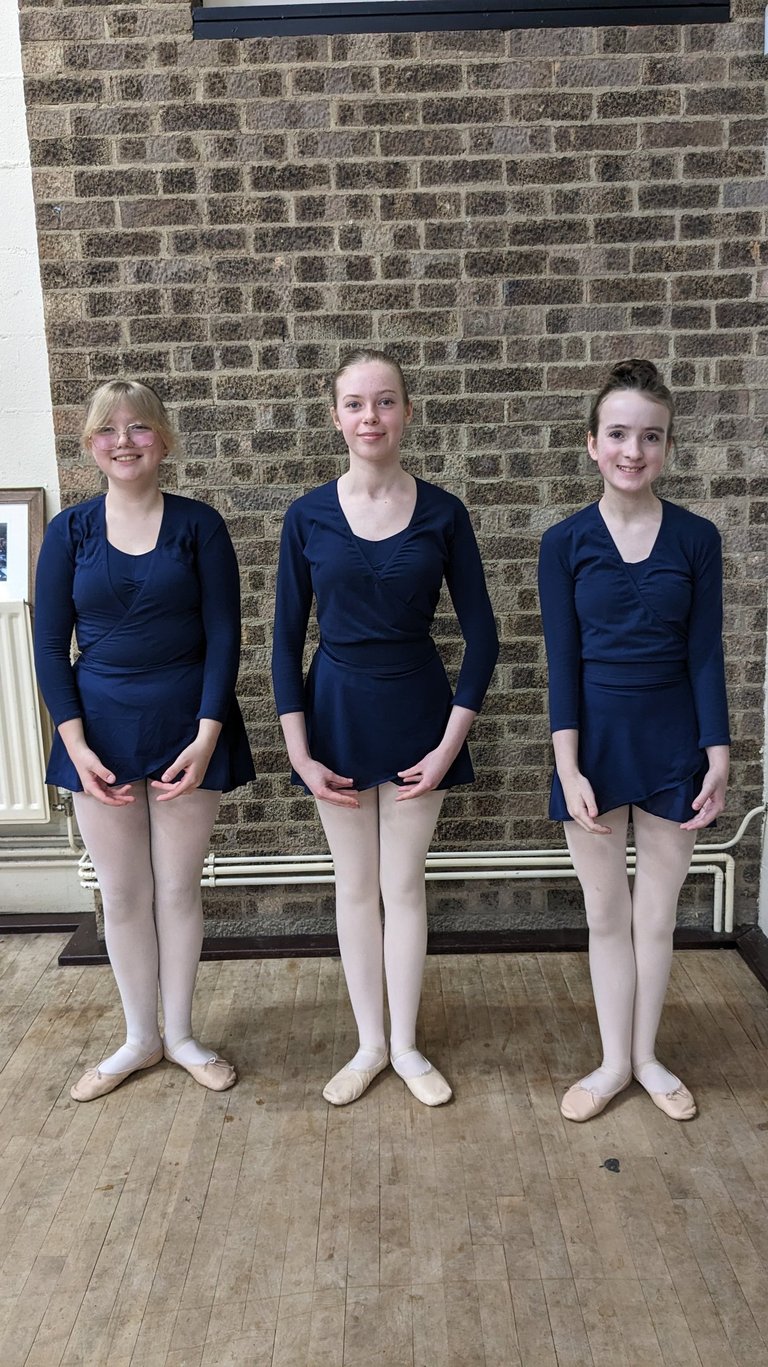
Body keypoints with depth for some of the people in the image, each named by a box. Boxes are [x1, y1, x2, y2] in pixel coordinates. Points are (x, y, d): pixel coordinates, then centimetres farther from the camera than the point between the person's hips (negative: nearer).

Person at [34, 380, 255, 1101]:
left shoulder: (199, 525, -3)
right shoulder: (69, 530, 2)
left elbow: (223, 636, -5)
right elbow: (50, 644, 2)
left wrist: (206, 737, -13)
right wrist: (76, 743, -8)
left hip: (185, 728, -1)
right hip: (102, 731, 2)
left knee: (178, 887, 9)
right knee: (122, 893, 10)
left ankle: (180, 1034, 29)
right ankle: (140, 1038, 30)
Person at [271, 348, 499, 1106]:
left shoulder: (442, 514, -6)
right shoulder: (308, 515, -4)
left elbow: (480, 634, -3)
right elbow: (287, 639, -1)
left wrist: (451, 743, -8)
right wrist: (300, 752, -7)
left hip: (417, 711, -1)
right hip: (337, 710, 1)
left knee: (403, 883, 10)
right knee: (354, 885, 12)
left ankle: (406, 1044, 28)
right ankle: (369, 1043, 30)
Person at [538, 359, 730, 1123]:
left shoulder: (696, 539, -2)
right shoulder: (566, 542, -4)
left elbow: (704, 655, -1)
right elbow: (562, 663, -6)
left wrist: (718, 758, -5)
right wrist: (569, 768, -11)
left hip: (672, 738, 1)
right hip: (596, 737, 0)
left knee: (656, 910, 13)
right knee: (606, 911, 12)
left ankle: (646, 1055, 33)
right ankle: (614, 1062, 29)